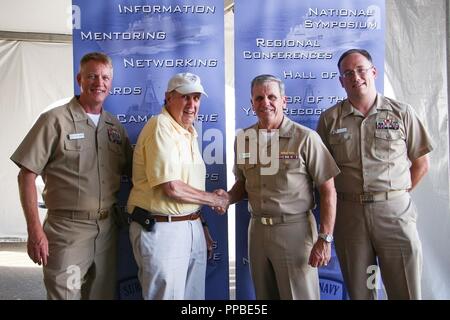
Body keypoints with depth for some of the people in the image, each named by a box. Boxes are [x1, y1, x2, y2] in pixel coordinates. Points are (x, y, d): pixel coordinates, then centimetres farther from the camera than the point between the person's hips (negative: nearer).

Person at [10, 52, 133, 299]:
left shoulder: (115, 127, 9)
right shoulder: (55, 120, -7)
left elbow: (130, 172, 17)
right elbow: (27, 175, -9)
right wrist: (35, 231, -14)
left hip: (107, 228, 5)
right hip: (68, 230, -5)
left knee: (103, 293, 16)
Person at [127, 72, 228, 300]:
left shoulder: (188, 131, 14)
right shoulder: (160, 128, -14)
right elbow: (172, 189, -21)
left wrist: (200, 223, 17)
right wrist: (214, 199, -8)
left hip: (192, 228, 9)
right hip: (161, 228, -9)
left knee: (194, 295, 17)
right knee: (167, 295, 2)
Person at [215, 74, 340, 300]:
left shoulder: (305, 138, -10)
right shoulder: (244, 139, 5)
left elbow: (327, 191, -9)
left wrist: (325, 239, -12)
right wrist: (228, 198, -4)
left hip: (294, 230, -4)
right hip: (257, 229, 5)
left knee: (300, 294, 6)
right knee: (264, 295, 18)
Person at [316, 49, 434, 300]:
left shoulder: (402, 113, 4)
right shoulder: (330, 119, 4)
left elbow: (421, 163, 8)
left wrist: (396, 195, 4)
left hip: (395, 212, 0)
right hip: (349, 213, 1)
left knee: (406, 291, 6)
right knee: (359, 291, 12)